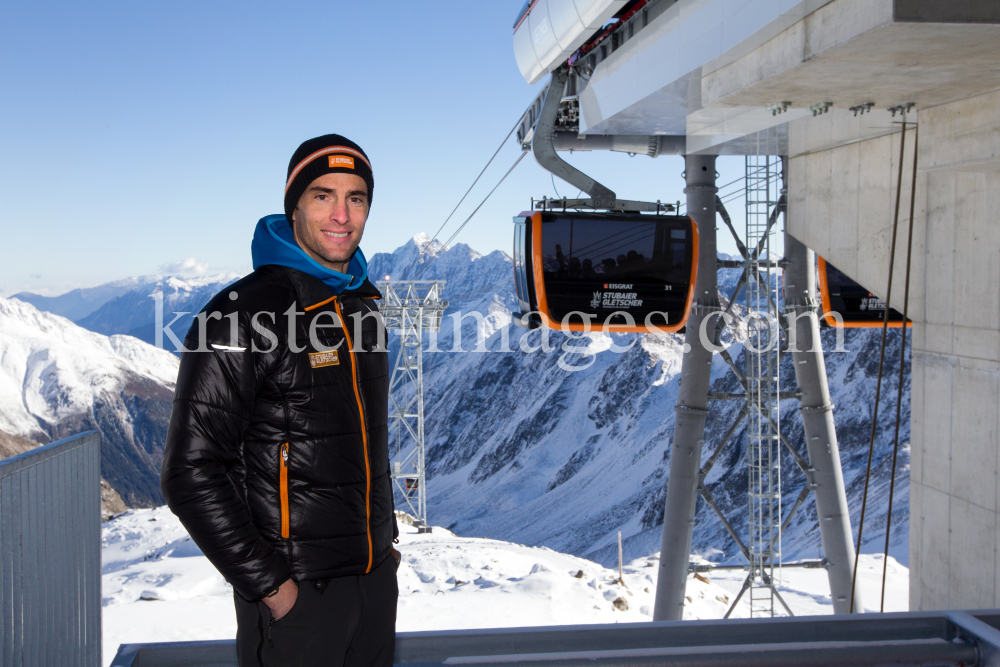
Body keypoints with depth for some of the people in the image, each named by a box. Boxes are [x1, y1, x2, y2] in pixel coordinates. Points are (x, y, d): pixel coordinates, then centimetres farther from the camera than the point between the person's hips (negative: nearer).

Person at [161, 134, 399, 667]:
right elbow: (190, 473, -17)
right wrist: (267, 584, -17)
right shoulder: (240, 318, -16)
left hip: (376, 580, 7)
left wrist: (386, 538, 16)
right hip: (295, 593, -7)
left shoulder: (363, 307, 8)